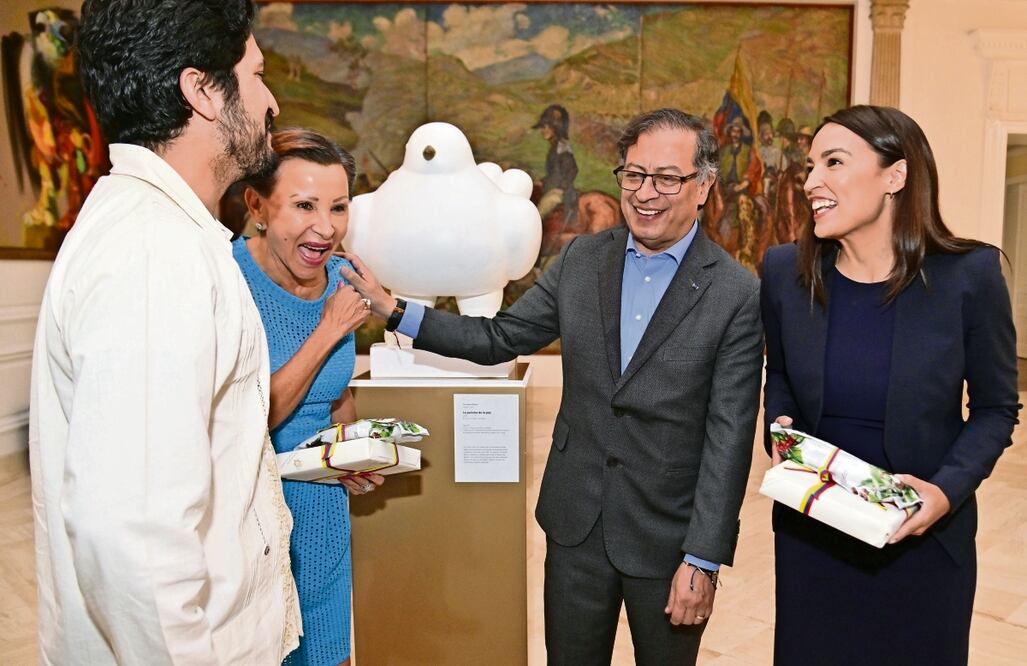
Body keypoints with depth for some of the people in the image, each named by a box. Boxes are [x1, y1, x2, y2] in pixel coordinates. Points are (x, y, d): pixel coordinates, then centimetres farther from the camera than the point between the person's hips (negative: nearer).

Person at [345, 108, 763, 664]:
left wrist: (703, 560, -13)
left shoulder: (738, 295, -13)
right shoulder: (580, 261, 0)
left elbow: (729, 437, -13)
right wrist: (393, 310, -4)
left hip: (667, 535, -3)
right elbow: (498, 338, 5)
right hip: (576, 523, 4)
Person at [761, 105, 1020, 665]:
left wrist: (948, 488, -18)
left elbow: (996, 407, -4)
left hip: (923, 536, -2)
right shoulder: (785, 272, -7)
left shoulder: (968, 275, -14)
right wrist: (780, 429, -11)